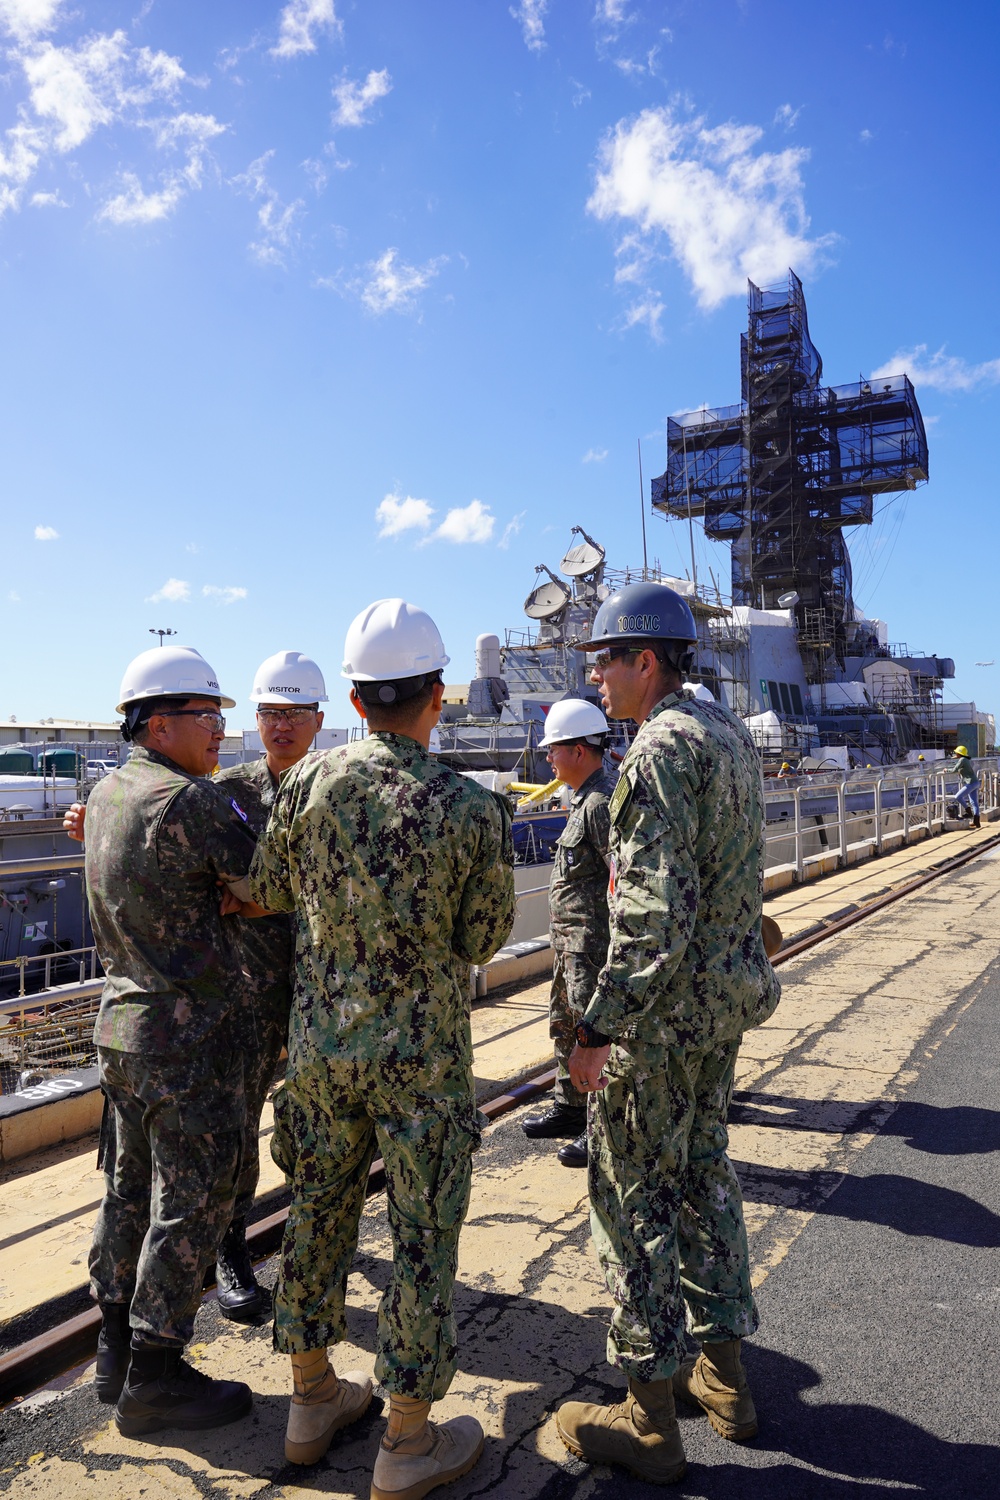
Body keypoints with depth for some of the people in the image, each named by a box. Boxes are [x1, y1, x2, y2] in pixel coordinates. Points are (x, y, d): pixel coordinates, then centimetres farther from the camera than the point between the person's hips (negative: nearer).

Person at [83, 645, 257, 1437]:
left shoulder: (105, 793, 6)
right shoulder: (191, 802, -22)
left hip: (123, 1023, 9)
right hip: (190, 1035, -9)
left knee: (132, 1186, 19)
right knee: (193, 1203, 5)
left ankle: (118, 1349, 34)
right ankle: (154, 1378, 17)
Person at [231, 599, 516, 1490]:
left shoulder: (311, 782, -8)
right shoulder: (473, 811, -17)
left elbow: (265, 896, 4)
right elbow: (482, 940, -6)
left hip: (321, 1043, 4)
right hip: (424, 1056, -4)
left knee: (319, 1214, 19)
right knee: (423, 1236, 11)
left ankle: (314, 1398, 39)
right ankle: (409, 1446, 26)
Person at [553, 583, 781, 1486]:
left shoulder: (662, 748, -21)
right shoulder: (731, 734, 9)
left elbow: (656, 911, -27)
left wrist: (599, 1026, -22)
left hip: (663, 1006, -9)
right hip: (726, 996, 9)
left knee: (635, 1197, 5)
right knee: (703, 1174, 21)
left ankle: (650, 1420, 20)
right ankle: (723, 1376, 36)